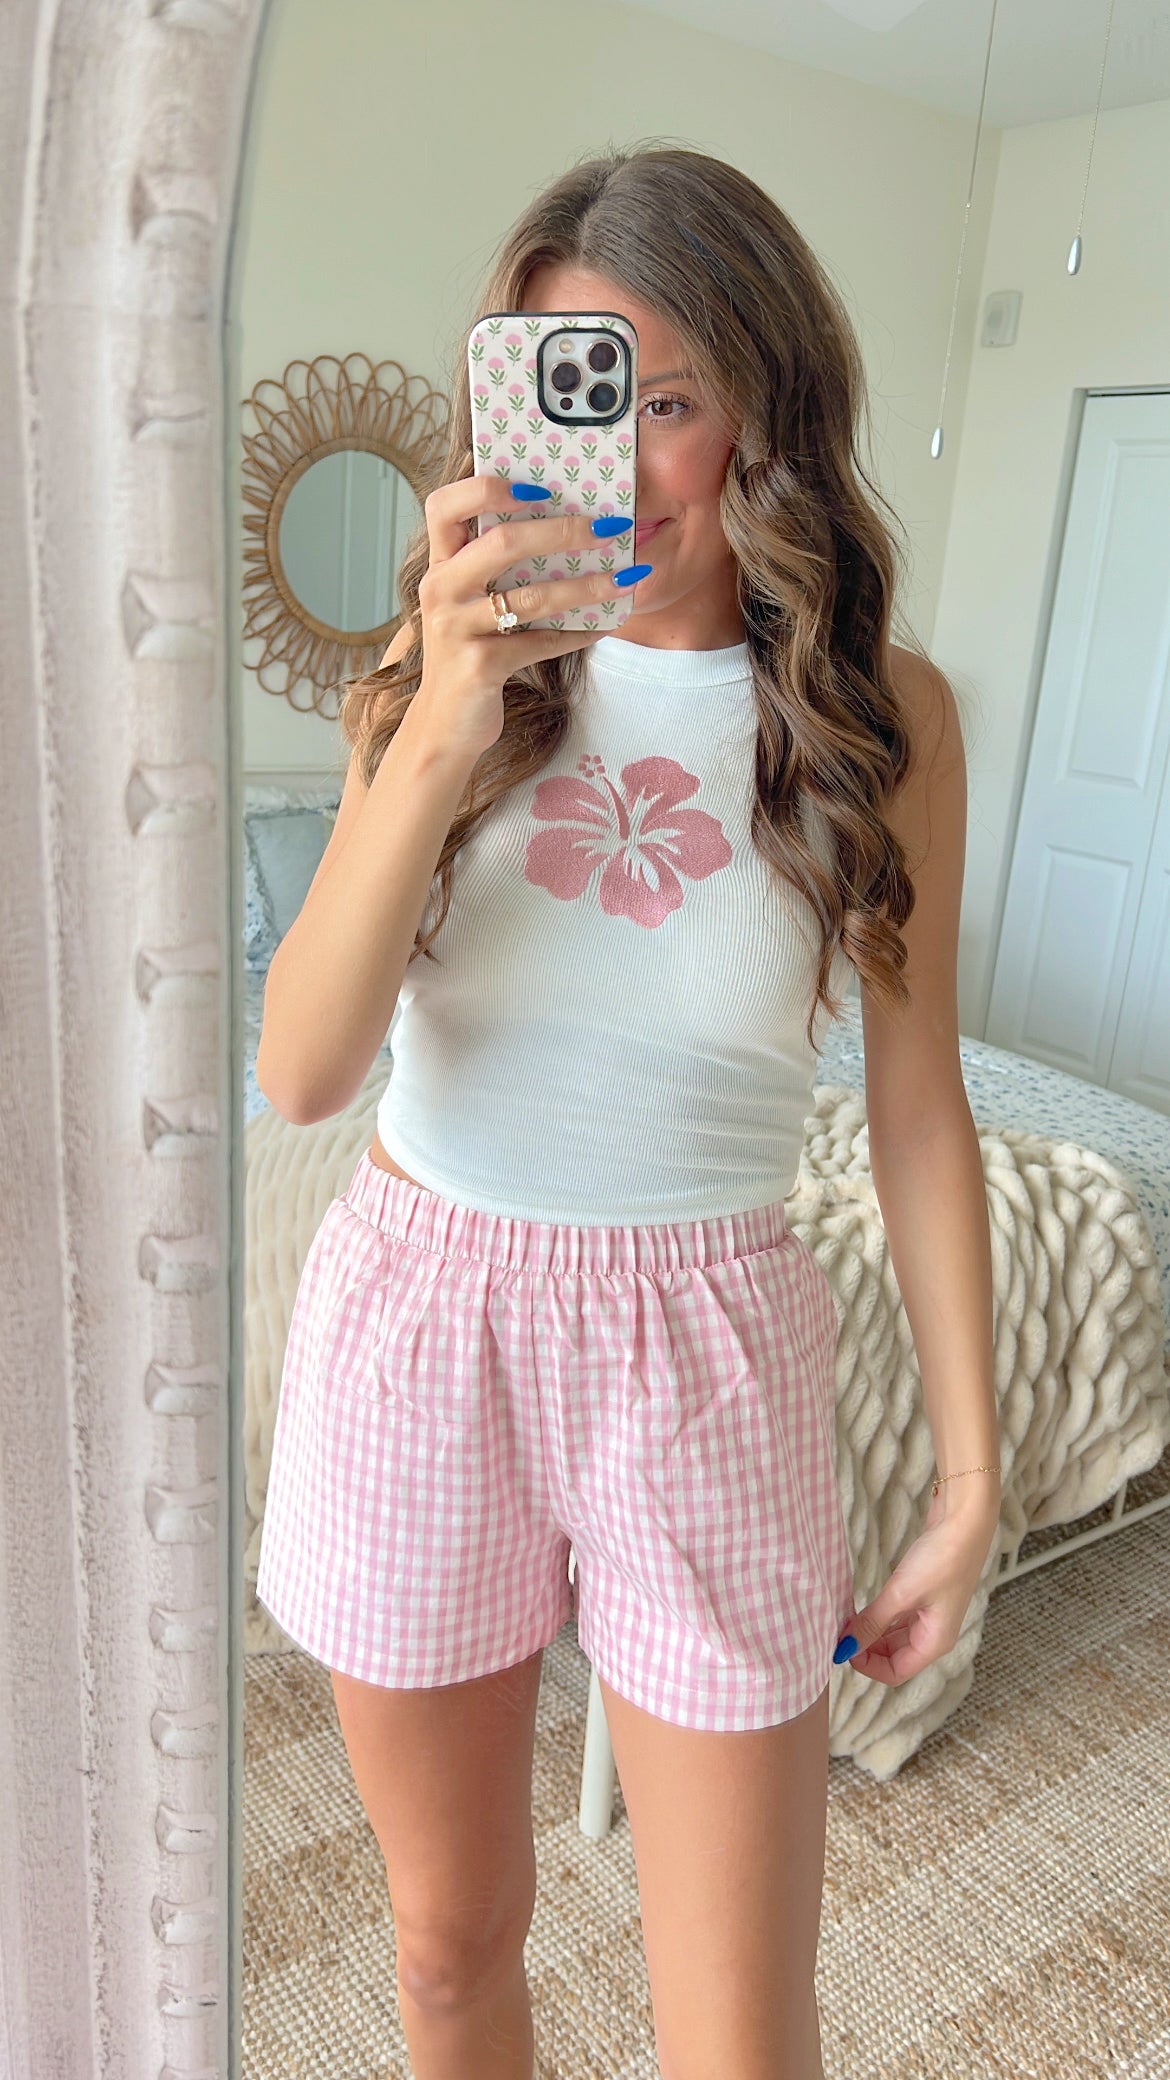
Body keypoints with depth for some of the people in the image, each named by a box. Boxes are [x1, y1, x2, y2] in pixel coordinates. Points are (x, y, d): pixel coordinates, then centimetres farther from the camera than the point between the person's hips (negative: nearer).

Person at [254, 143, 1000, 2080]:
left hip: (704, 1352, -1)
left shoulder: (883, 706, -4)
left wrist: (971, 1474, 3)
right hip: (419, 1317, 2)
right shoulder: (458, 672, -2)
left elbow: (917, 1105, 0)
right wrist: (441, 739, -27)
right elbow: (299, 1071, -13)